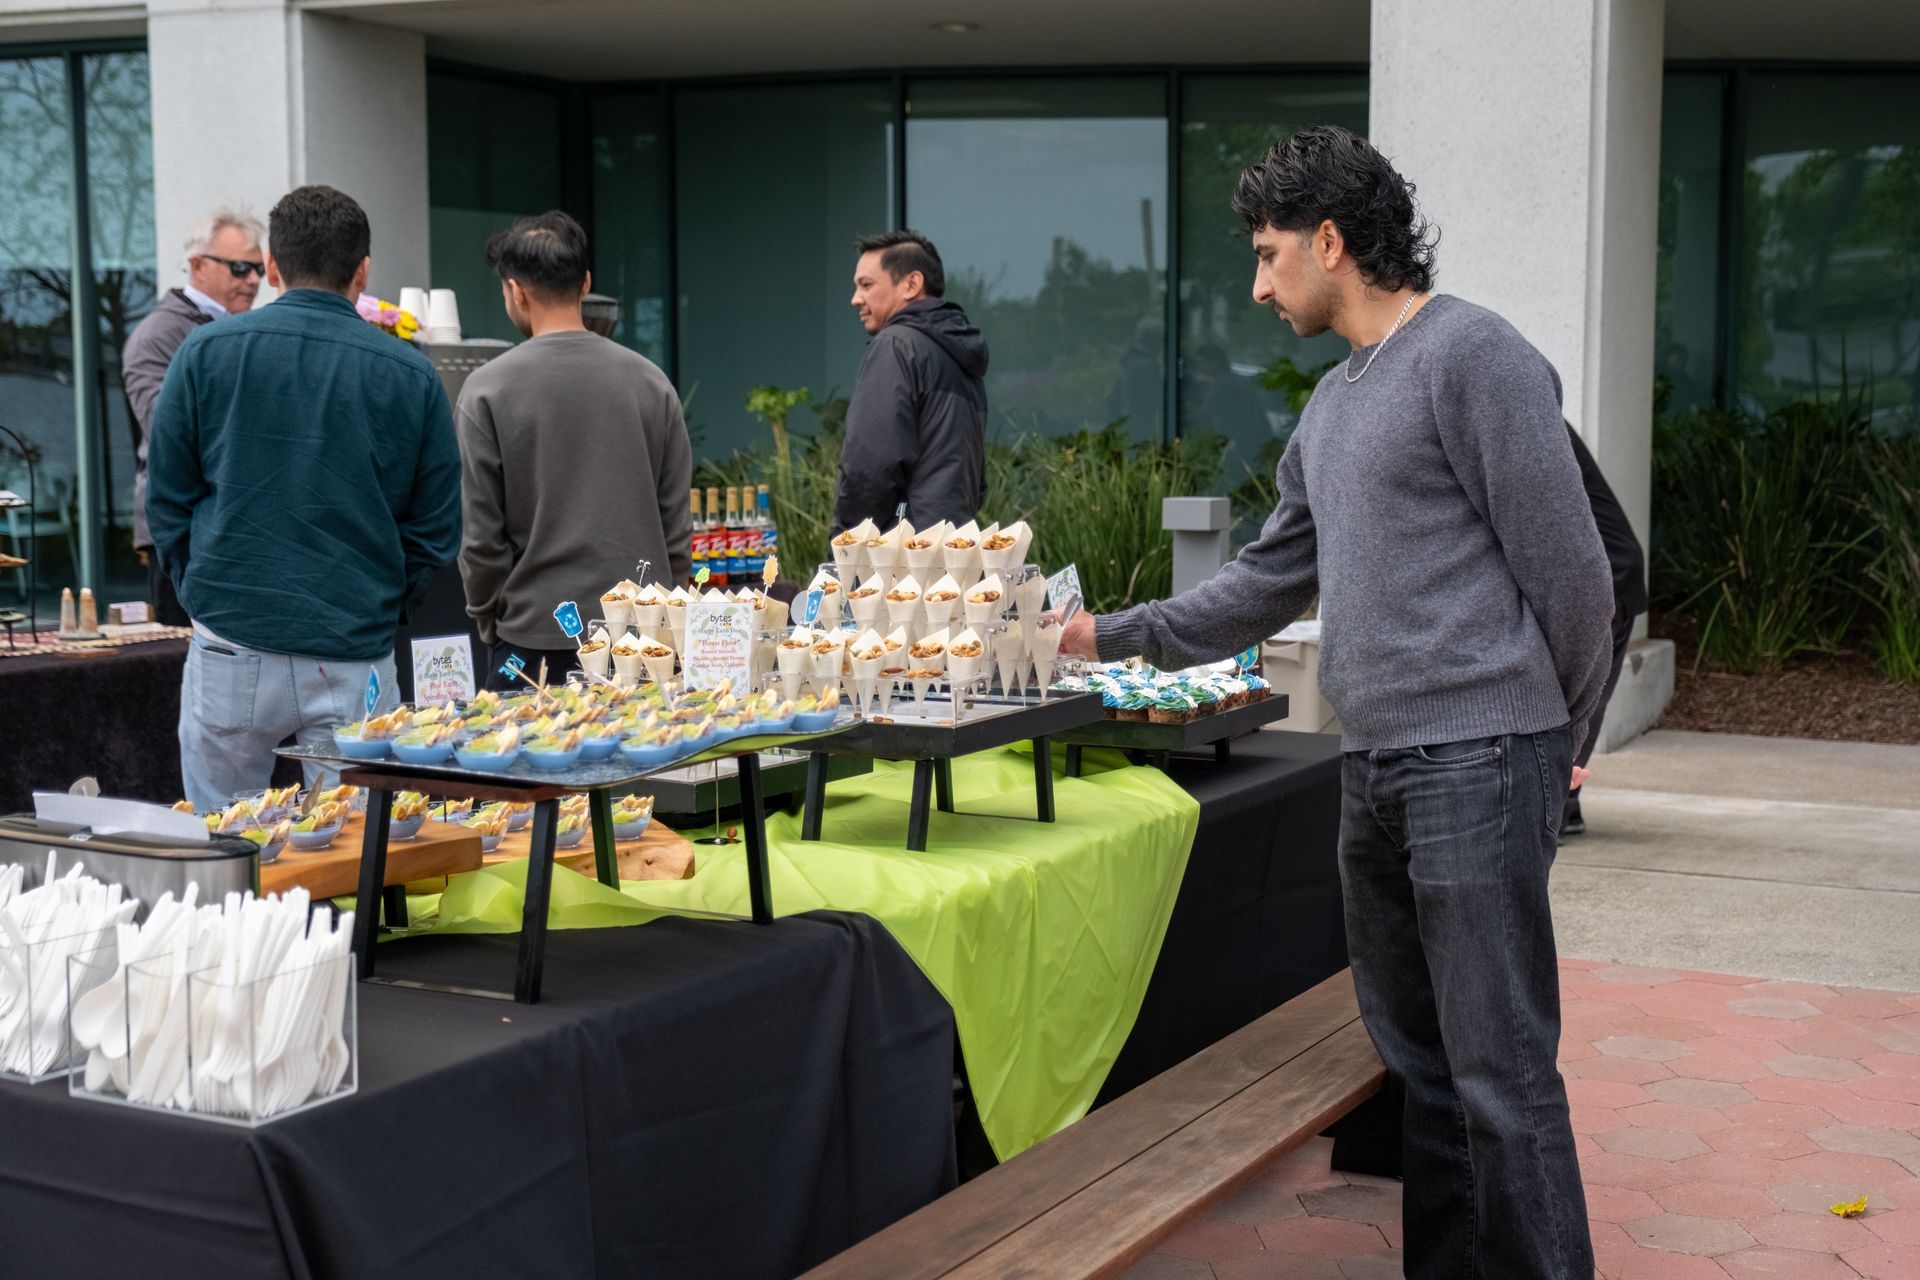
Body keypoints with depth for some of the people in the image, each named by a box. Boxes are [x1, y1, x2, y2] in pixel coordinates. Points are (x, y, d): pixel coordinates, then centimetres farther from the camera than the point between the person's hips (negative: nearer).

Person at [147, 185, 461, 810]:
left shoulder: (207, 351, 1)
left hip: (231, 648, 0)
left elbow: (167, 500, 6)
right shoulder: (411, 375, 1)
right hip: (356, 660, 0)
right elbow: (437, 530, 5)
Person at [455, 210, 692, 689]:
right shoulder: (650, 380, 3)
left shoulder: (488, 389, -6)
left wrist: (485, 617, 10)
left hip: (535, 639, -3)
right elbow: (678, 523, 6)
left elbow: (481, 534, -4)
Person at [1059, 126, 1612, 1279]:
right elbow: (1269, 584, 26)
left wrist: (1557, 746, -1)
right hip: (1376, 769, 9)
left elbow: (1566, 569, -9)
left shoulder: (1472, 355, -8)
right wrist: (1113, 636, 22)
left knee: (1501, 1072, -7)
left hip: (1476, 762, -9)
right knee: (1413, 1055, 13)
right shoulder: (1333, 406, 19)